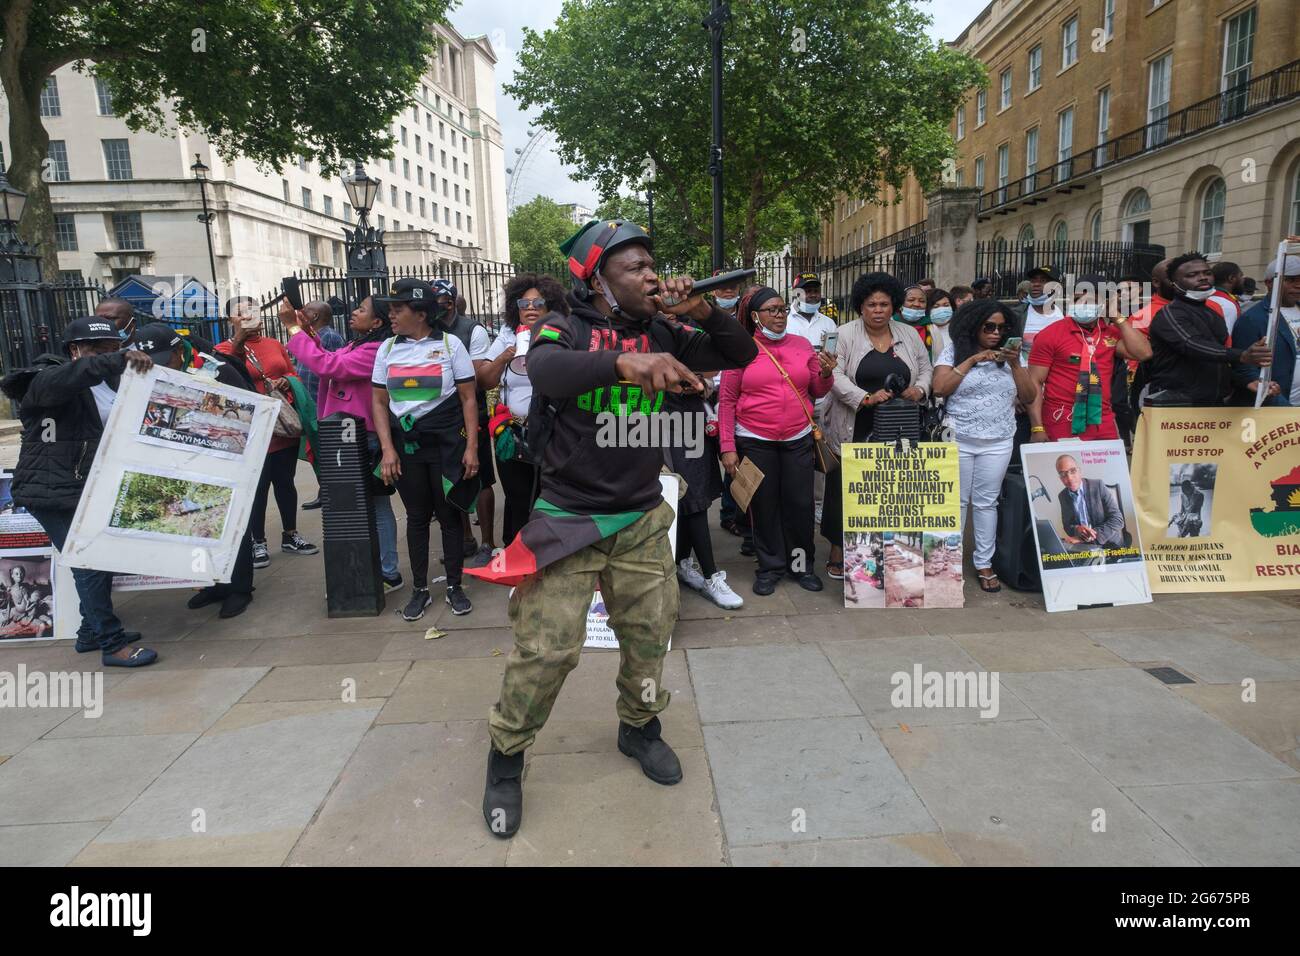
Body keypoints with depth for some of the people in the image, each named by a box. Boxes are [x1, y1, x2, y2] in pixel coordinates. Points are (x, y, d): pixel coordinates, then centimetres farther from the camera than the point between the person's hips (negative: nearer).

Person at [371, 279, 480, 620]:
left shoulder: (450, 344, -3)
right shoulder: (387, 348, 5)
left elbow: (469, 399, -2)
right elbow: (379, 402, 7)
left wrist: (471, 447, -9)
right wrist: (387, 449, -3)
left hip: (446, 443, -2)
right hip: (405, 445, 3)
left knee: (449, 514, 4)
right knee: (417, 516, 9)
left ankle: (454, 586, 18)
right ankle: (420, 589, 19)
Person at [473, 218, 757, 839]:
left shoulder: (661, 334, 3)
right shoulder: (564, 328, -10)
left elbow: (742, 355, 7)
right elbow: (545, 370, -33)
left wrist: (699, 311, -11)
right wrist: (626, 361, -50)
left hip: (641, 519, 5)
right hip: (567, 518, -4)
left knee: (649, 635, 13)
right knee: (546, 648, -4)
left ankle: (639, 727, 40)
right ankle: (506, 759, 20)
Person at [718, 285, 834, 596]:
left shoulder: (802, 345, 6)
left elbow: (817, 392, 12)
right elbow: (727, 401, -2)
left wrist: (826, 373, -10)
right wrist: (728, 447, -6)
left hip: (799, 439, 2)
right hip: (755, 441, -2)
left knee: (800, 503, 6)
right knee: (764, 505, 8)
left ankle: (800, 563, 24)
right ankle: (770, 566, 22)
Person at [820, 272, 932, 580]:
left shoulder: (909, 335, 11)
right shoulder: (845, 335, -2)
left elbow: (926, 368, 16)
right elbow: (835, 375, -11)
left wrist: (920, 389, -5)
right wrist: (866, 398, -21)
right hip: (854, 431, -3)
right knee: (845, 488, 2)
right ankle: (837, 552, 14)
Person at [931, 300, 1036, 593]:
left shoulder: (1009, 354, 7)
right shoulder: (954, 351, 0)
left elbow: (1029, 397, 5)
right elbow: (939, 389, -12)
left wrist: (1015, 364, -8)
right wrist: (972, 360, -14)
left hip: (998, 443, 2)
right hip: (957, 440, -2)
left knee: (986, 502, 6)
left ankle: (984, 563, 15)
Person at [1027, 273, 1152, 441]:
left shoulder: (1112, 333, 10)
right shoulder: (1050, 334, -4)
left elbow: (1143, 353, -4)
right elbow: (1035, 383, -8)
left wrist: (1119, 318, 1)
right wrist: (1037, 429, -15)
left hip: (1103, 426, 4)